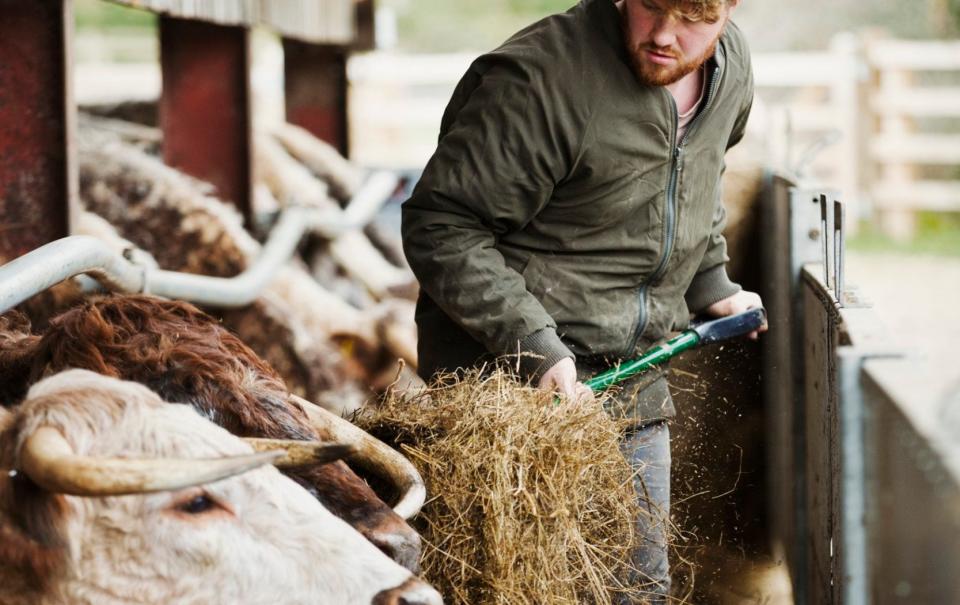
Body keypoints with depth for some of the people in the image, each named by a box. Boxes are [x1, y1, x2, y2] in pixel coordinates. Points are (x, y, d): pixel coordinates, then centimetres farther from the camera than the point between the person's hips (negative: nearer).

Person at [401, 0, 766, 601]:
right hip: (516, 371, -7)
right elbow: (440, 226, -20)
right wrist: (534, 345, -26)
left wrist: (711, 284, 18)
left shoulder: (730, 64, 3)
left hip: (635, 380, 7)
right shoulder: (541, 78, -22)